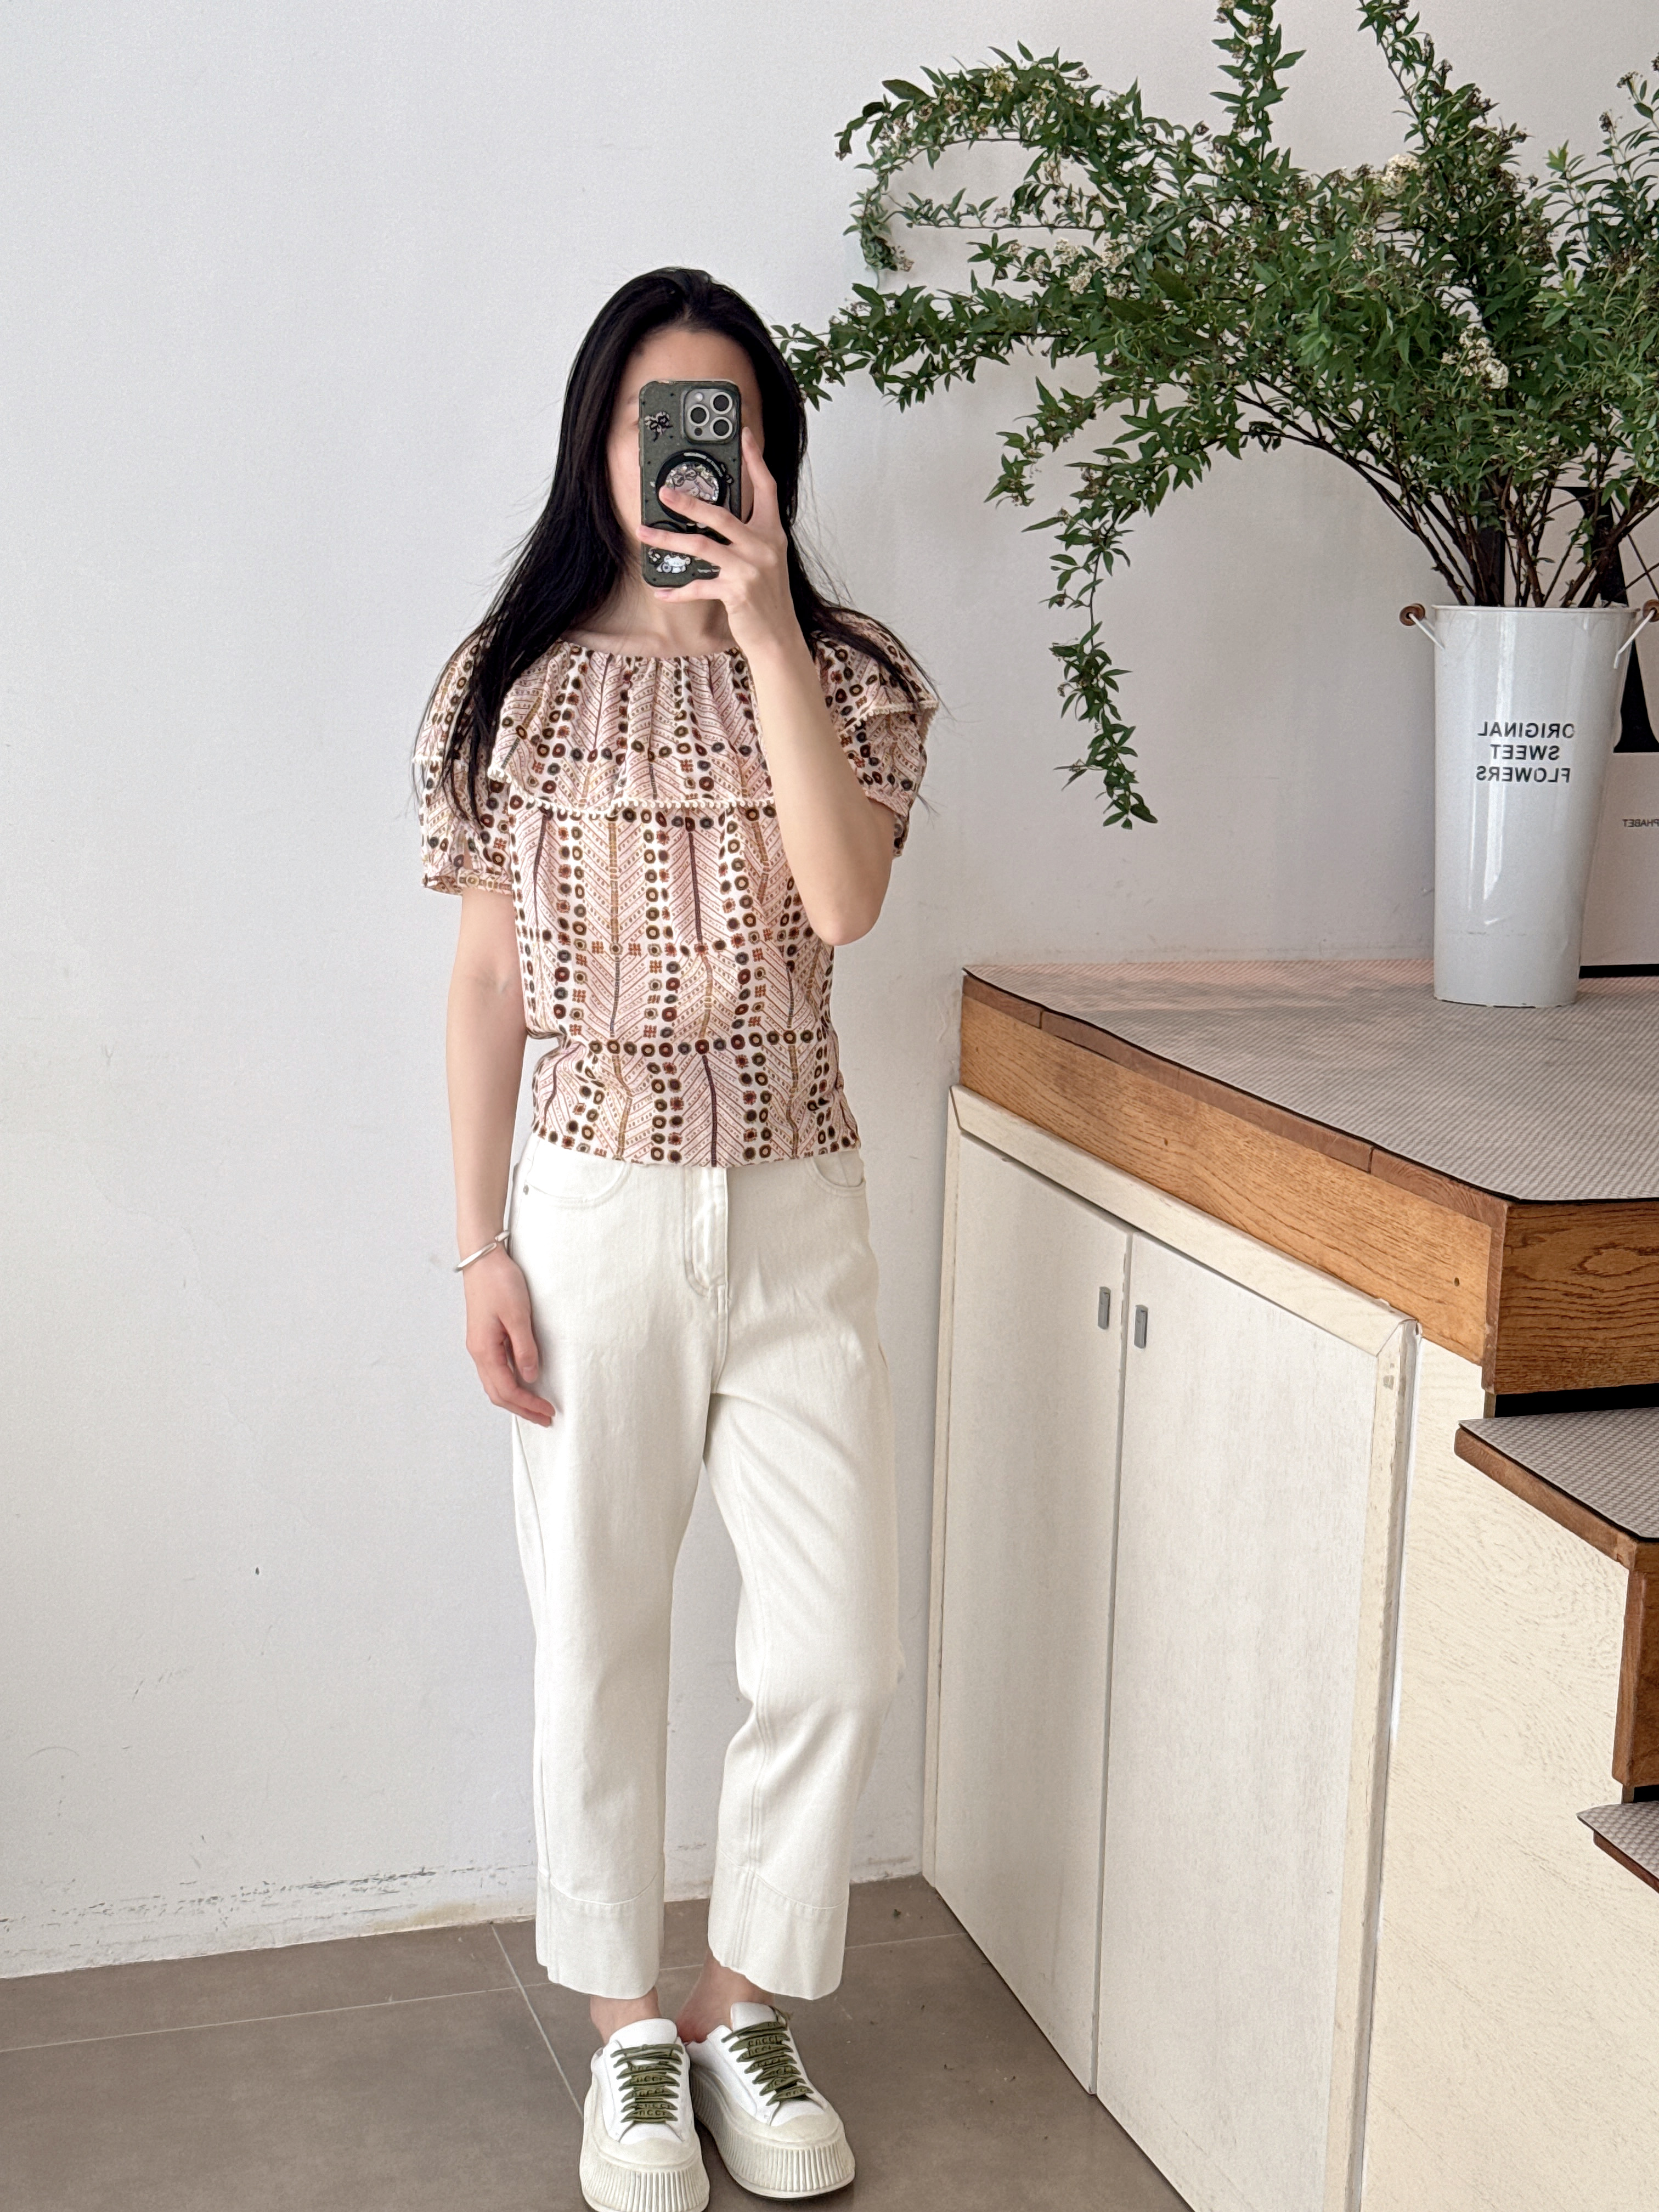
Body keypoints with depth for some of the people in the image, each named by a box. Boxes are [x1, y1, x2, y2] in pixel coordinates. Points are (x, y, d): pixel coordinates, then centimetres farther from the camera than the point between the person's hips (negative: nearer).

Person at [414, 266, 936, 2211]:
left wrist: (763, 628, -19)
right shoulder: (516, 681, 1)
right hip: (593, 1204, -1)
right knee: (599, 1638, 9)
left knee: (836, 1651, 3)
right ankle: (626, 2026, 29)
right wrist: (481, 1246, -3)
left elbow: (844, 897, -17)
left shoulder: (843, 669, 2)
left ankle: (745, 2007, 26)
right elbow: (487, 978, 1)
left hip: (795, 1207, 1)